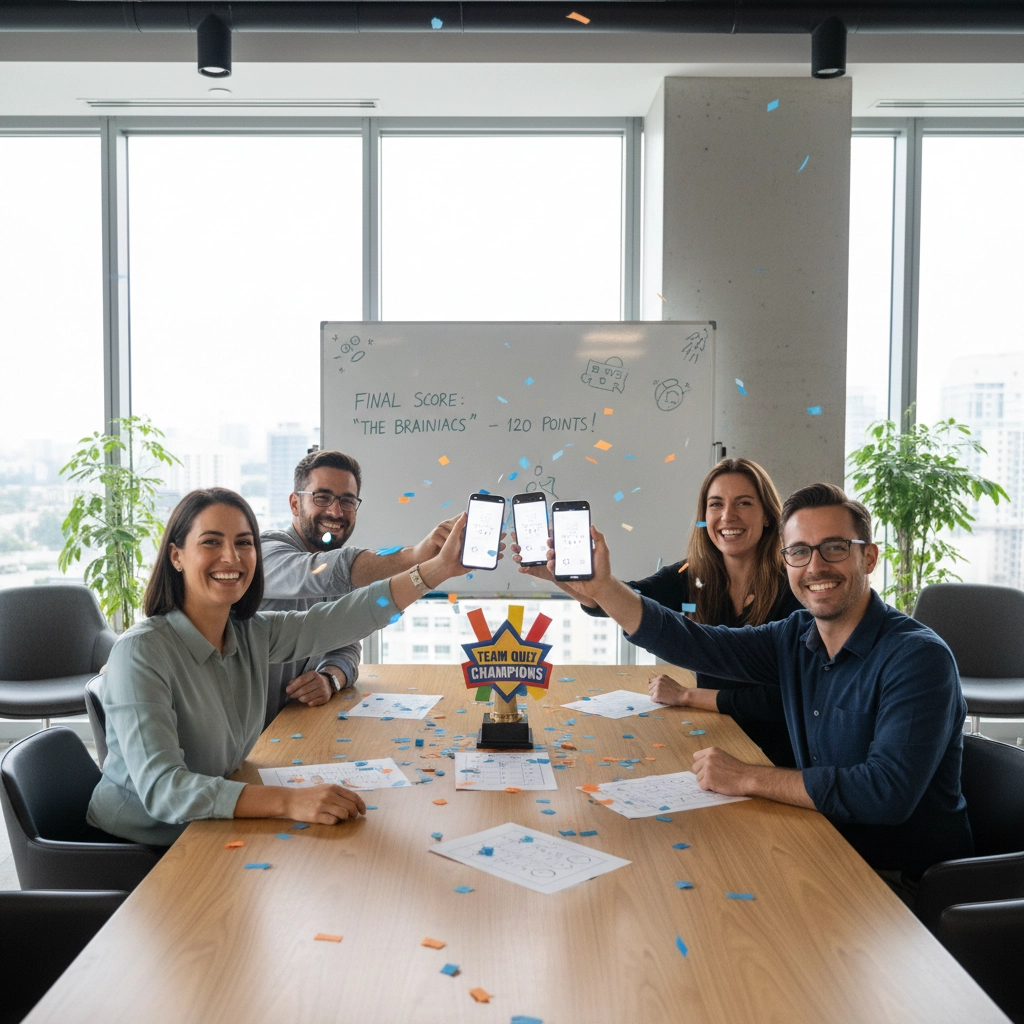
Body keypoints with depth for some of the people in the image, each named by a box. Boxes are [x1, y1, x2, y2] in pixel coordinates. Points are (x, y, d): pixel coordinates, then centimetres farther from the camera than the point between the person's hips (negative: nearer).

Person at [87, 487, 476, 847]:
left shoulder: (254, 633, -1)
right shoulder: (141, 652, -21)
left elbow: (345, 618, 0)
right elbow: (161, 789, -30)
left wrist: (439, 568, -11)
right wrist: (288, 801, -39)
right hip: (134, 853, -6)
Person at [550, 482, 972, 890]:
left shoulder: (918, 658, -19)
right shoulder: (795, 638, 2)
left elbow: (890, 791, -29)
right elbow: (687, 642, 2)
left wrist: (747, 779, -23)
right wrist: (602, 586, -13)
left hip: (904, 881, -6)